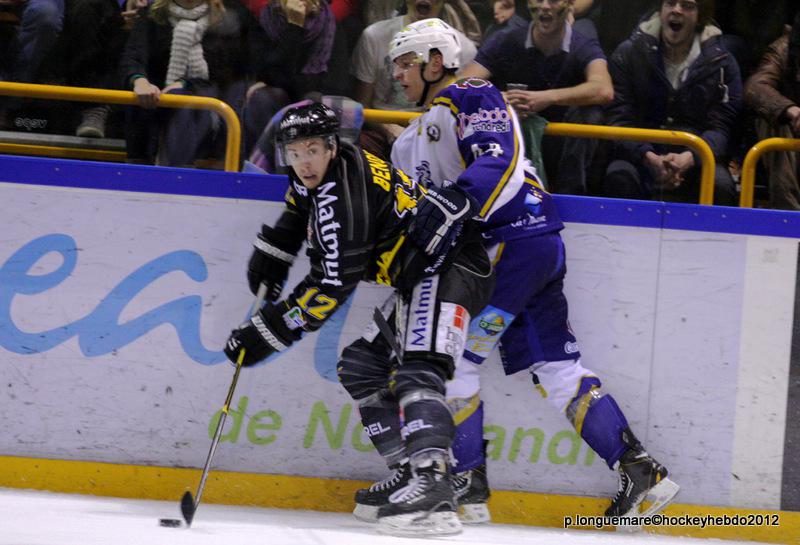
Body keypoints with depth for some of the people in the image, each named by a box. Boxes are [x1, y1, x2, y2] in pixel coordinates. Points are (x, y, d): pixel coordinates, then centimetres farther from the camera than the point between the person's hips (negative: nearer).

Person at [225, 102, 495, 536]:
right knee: (360, 367, 12)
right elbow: (296, 213, 36)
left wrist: (266, 332, -21)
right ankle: (413, 474, 8)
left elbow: (333, 286, -25)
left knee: (417, 371, -28)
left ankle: (433, 489, -45)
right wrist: (268, 257, 27)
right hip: (419, 280, 11)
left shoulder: (341, 198, -22)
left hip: (449, 268, -11)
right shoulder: (315, 177, 9)